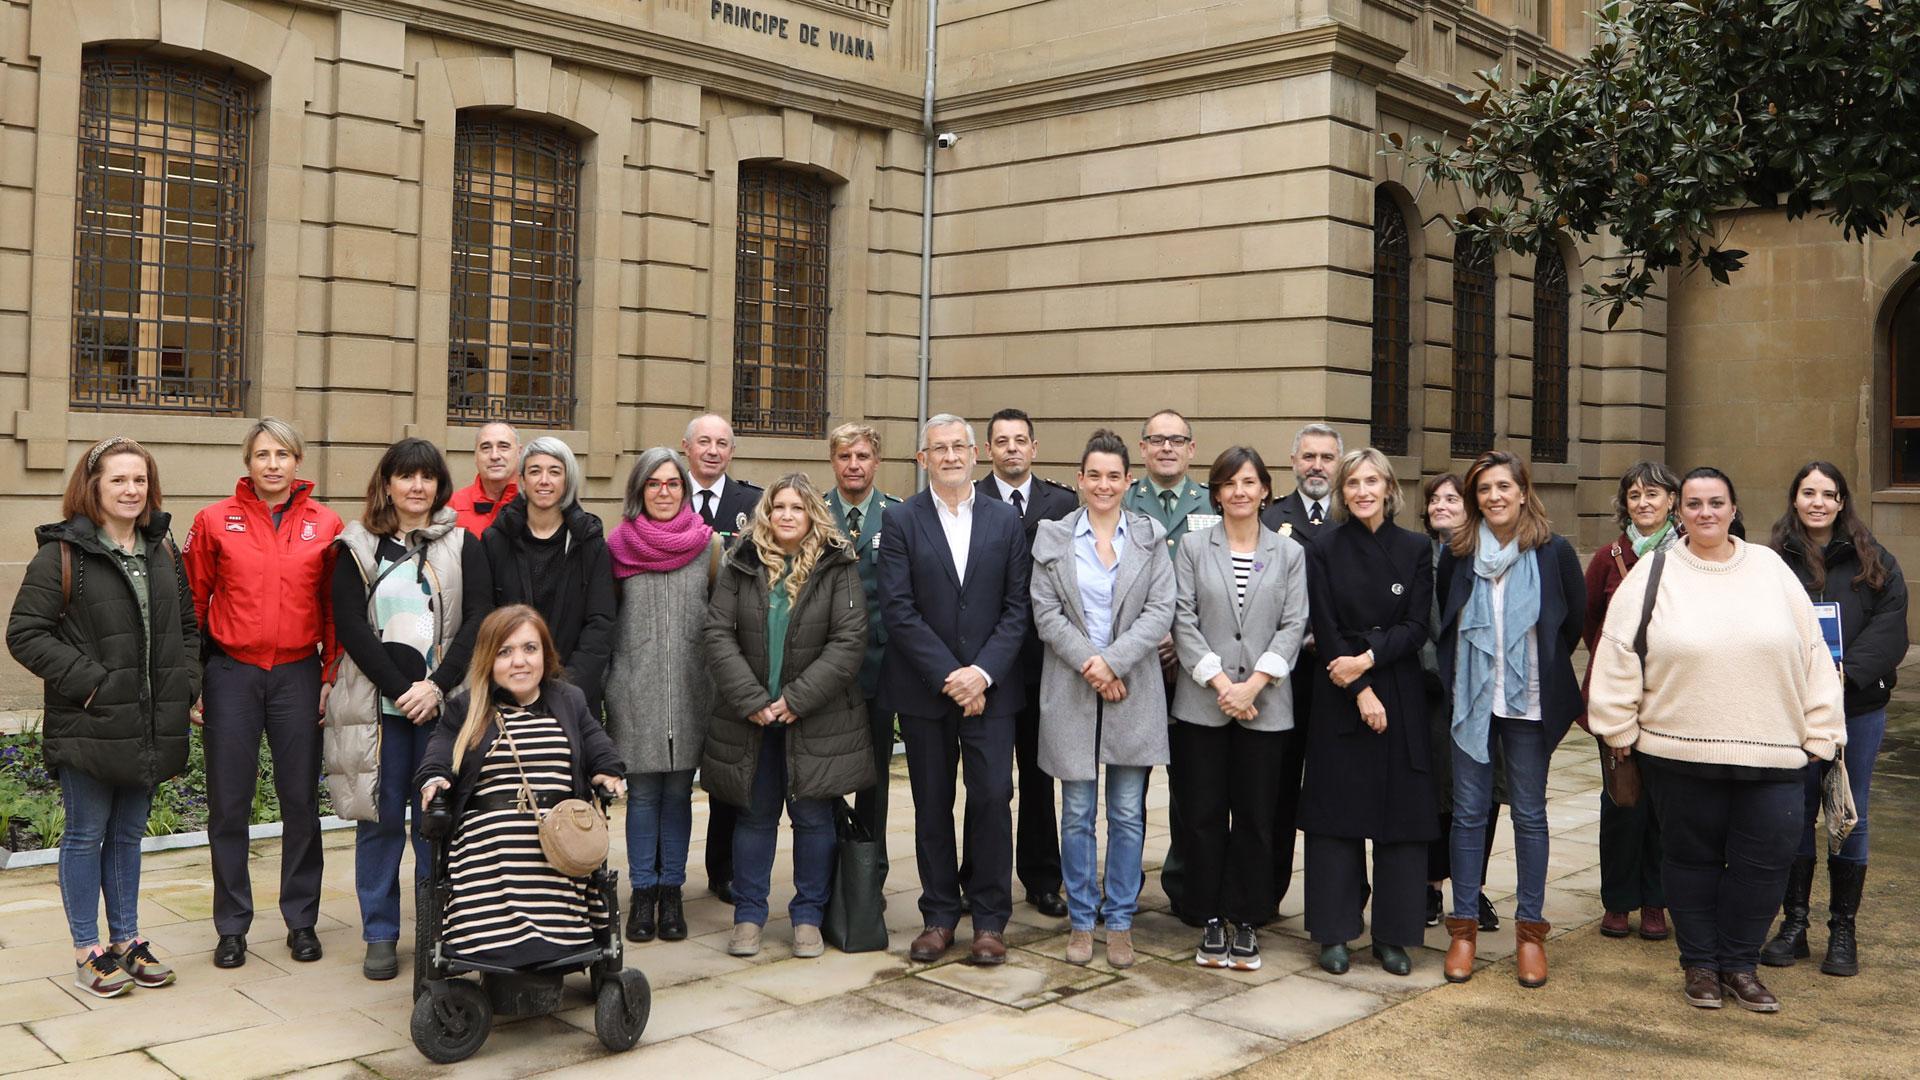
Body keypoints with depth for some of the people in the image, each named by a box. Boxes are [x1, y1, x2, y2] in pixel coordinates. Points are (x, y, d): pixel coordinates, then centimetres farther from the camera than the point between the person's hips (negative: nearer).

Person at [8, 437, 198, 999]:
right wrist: (87, 681, -17)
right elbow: (25, 633, -11)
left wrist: (186, 683, 5)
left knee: (128, 835, 15)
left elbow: (188, 625, 19)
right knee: (86, 835, 4)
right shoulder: (62, 553, -7)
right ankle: (88, 951, 14)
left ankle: (126, 940, 25)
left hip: (149, 727, 5)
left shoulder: (163, 552, 11)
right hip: (87, 726, -5)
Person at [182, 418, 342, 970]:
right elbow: (192, 602, 3)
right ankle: (232, 925, 17)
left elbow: (337, 607, 6)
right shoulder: (215, 521, 1)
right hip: (231, 673, 0)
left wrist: (332, 676, 1)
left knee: (301, 799, 6)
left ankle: (302, 921, 19)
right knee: (229, 802, 5)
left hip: (298, 675, 1)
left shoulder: (325, 525, 3)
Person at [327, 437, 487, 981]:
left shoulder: (463, 547, 7)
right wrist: (400, 688, -13)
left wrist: (436, 686, -14)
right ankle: (380, 936, 15)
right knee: (380, 819, 5)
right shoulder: (358, 548, 6)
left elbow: (478, 621, -2)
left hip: (443, 704, 0)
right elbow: (350, 625, -3)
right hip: (377, 703, 0)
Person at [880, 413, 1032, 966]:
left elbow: (1017, 607, 1)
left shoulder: (1005, 521, 5)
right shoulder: (902, 521, 1)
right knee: (932, 806, 7)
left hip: (989, 686, 0)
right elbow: (898, 609, -6)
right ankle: (939, 916, 19)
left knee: (993, 798, -3)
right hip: (923, 688, 0)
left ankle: (990, 920, 10)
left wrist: (983, 673, -11)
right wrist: (948, 676, -12)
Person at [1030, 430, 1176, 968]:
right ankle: (1081, 920, 18)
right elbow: (1046, 613, -2)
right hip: (1071, 691, 0)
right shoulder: (1053, 537, 4)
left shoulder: (1149, 537, 5)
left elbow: (1160, 610, -3)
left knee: (1128, 814, 5)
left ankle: (1120, 922, 16)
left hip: (1133, 692, 1)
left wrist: (1114, 661, -14)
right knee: (1077, 814, 6)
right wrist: (1089, 663, -12)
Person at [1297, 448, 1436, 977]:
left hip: (1401, 695, 1)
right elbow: (1325, 630, -4)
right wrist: (1361, 693, -12)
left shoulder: (1414, 550, 5)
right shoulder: (1324, 550, 1)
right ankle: (1334, 932, 9)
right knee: (1336, 812, 0)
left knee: (1401, 813, 3)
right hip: (1339, 695, -1)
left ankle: (1393, 933, 13)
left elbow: (1416, 627, -1)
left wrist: (1369, 658, -16)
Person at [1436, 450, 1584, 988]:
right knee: (1468, 812, 5)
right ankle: (1464, 926, 13)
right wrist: (1455, 675, 9)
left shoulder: (1554, 552, -4)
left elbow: (1576, 619, 8)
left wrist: (1544, 671, 10)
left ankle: (1530, 930, 15)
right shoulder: (1457, 554, 2)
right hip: (1471, 700, 1)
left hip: (1530, 703, -1)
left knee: (1530, 814, 5)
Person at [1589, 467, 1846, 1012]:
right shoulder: (1653, 573, 1)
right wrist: (1620, 730, 0)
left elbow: (1812, 651, 8)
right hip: (1680, 750, -1)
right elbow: (1617, 655, 1)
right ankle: (1699, 963, 24)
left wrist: (1821, 732, 6)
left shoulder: (1770, 569, 7)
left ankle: (1740, 963, 20)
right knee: (1691, 856, 9)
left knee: (1764, 860, 3)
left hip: (1771, 752, 2)